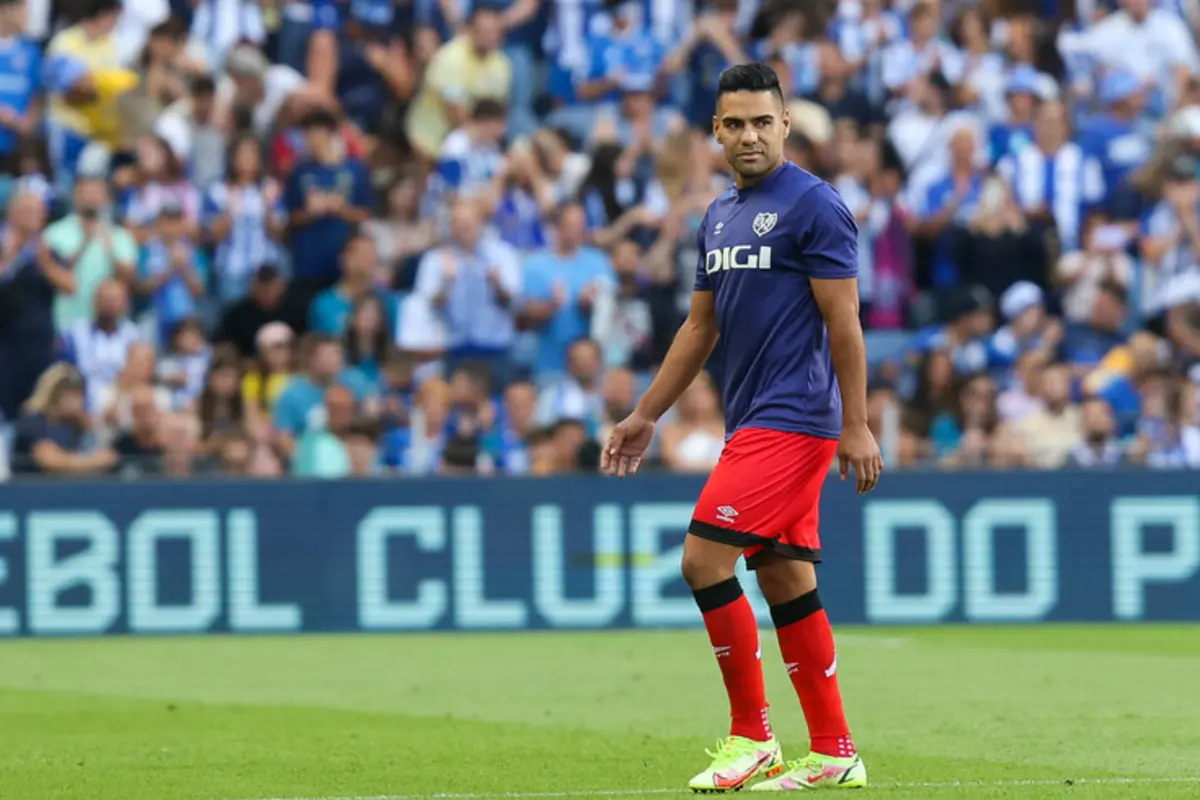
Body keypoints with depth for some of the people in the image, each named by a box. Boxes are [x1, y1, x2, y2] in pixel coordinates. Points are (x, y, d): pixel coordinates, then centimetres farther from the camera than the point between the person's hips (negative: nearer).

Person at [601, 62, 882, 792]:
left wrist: (856, 426, -16)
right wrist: (646, 417, 21)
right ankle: (834, 753, 11)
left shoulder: (813, 205, -9)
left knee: (705, 560, -13)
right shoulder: (719, 217, 15)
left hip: (790, 421, -8)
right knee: (786, 580, 7)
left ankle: (752, 736, -5)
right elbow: (701, 328, 22)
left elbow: (843, 320, -12)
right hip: (754, 423, 9)